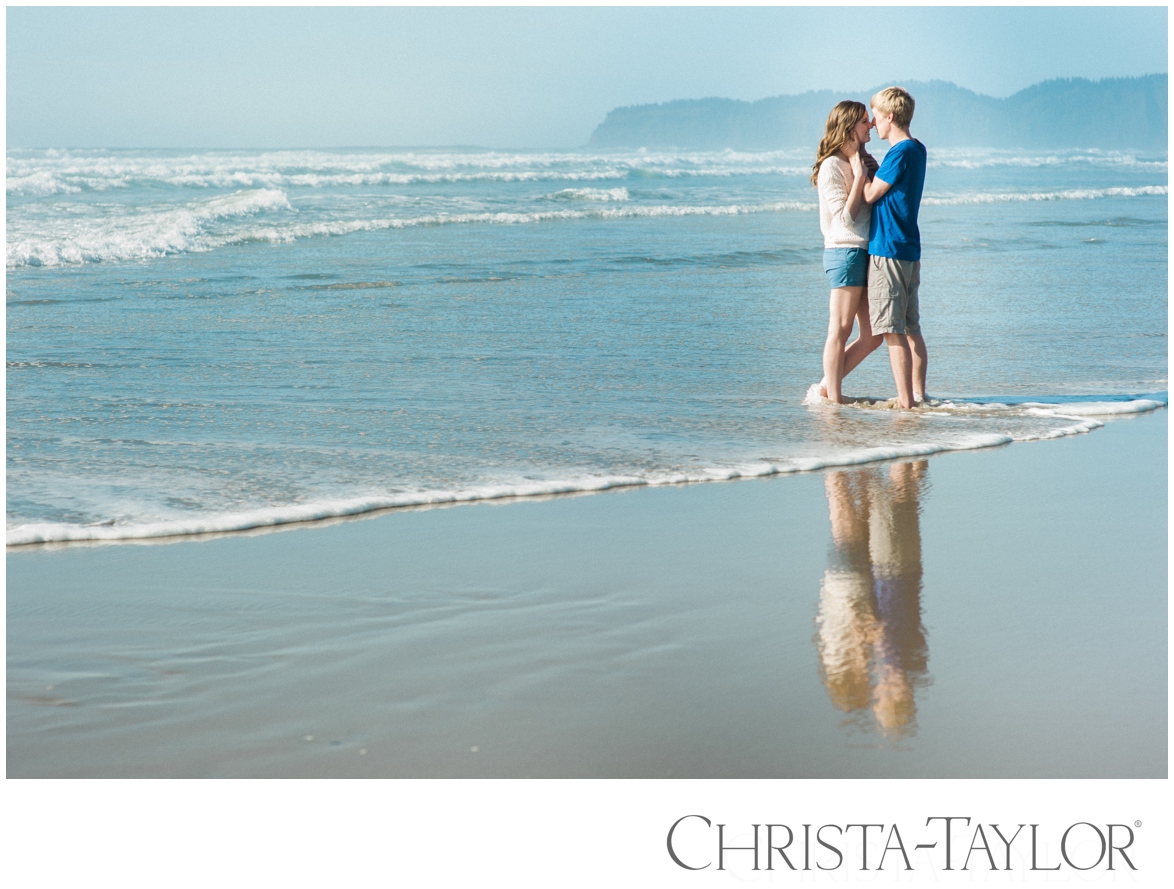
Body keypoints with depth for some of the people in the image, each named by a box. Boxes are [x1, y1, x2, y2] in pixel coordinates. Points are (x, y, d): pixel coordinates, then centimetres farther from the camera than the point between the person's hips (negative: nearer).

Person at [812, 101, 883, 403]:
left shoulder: (865, 160, 16)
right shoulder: (832, 167, -9)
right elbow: (845, 217, -14)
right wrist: (859, 177, -14)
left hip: (867, 252, 9)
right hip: (846, 251, -8)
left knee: (872, 336, 7)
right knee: (840, 330, -4)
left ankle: (827, 385, 16)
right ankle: (833, 398, 1)